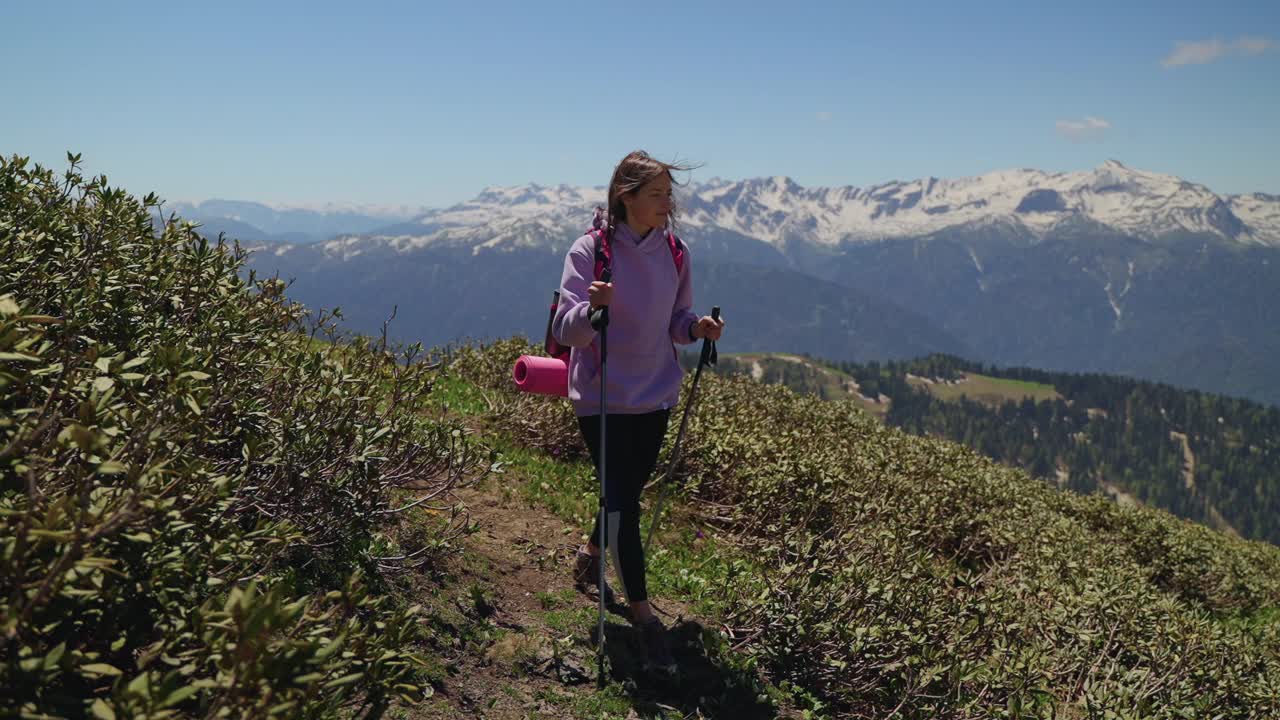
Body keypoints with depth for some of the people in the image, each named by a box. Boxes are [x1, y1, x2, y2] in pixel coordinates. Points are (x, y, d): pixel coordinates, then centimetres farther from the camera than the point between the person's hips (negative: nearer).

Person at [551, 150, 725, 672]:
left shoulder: (673, 252, 1)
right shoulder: (589, 251, -13)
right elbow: (566, 332, -18)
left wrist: (698, 328, -11)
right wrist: (593, 307, -38)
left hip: (655, 396, 5)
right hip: (601, 398, -5)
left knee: (627, 492, 17)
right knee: (622, 501, -4)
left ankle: (591, 555, 46)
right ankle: (644, 617, 7)